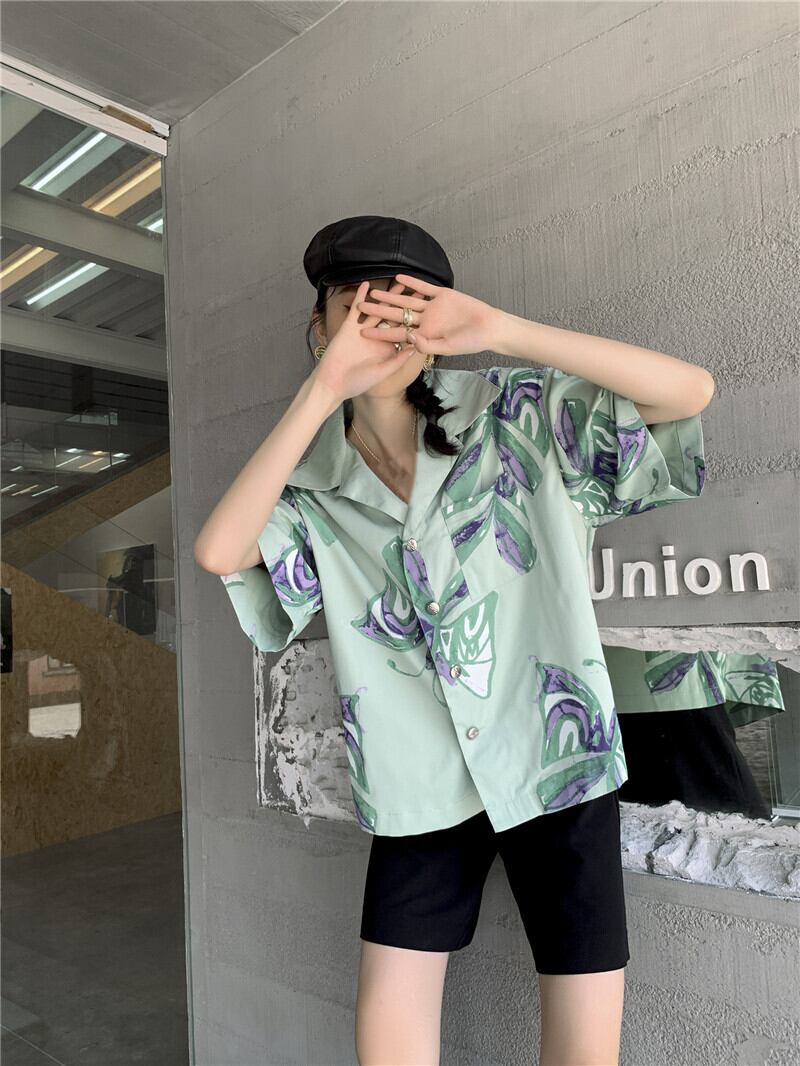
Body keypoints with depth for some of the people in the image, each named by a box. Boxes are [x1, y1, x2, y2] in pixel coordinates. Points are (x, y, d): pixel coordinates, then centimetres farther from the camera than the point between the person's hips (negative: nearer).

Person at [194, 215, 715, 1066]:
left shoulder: (514, 415, -3)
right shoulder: (315, 487, 0)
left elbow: (690, 390, -12)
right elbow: (218, 551, -18)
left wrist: (500, 329, -20)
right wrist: (324, 387, -19)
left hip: (556, 758, -1)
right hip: (421, 787, 2)